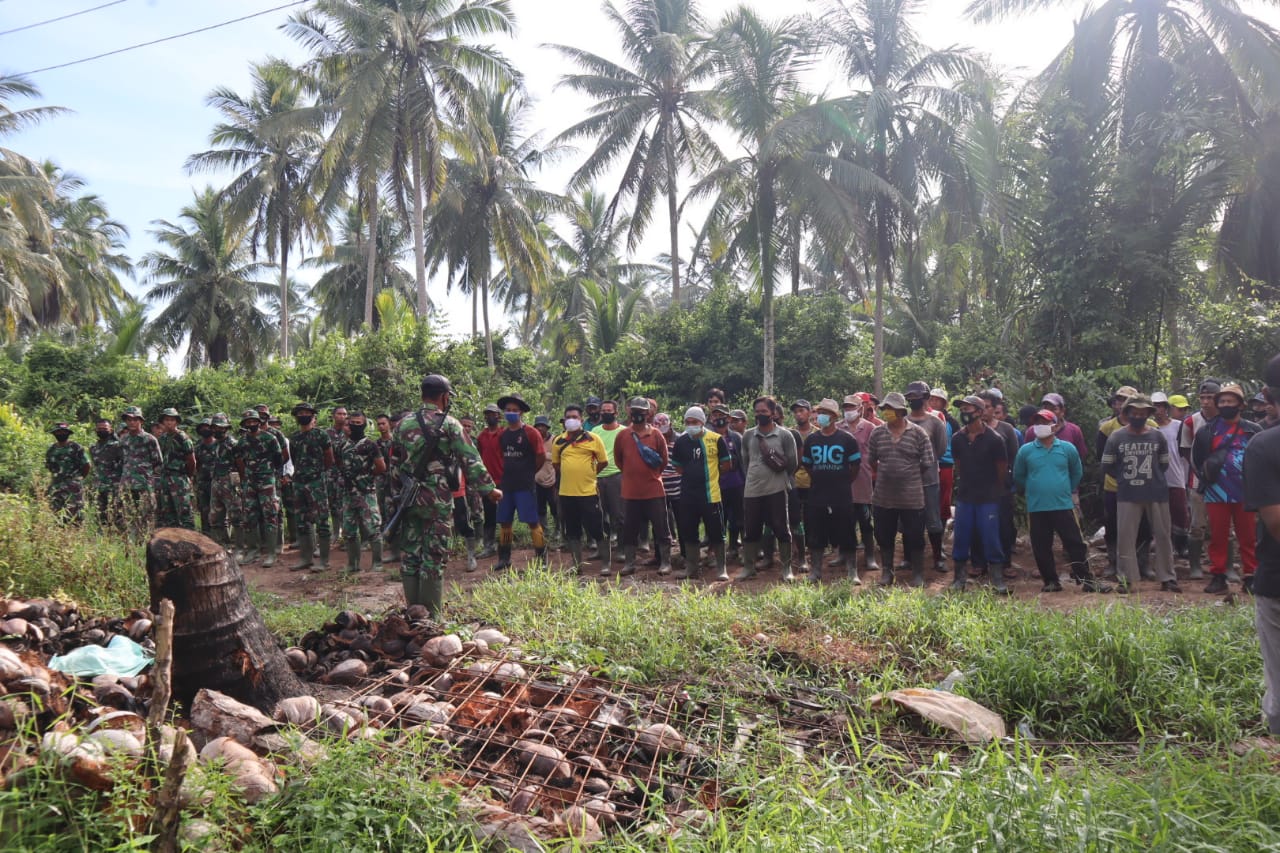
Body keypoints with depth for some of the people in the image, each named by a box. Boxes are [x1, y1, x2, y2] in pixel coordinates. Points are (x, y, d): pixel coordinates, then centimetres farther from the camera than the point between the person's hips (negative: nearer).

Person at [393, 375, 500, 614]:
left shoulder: (403, 424, 9)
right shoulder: (449, 424, -7)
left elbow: (395, 462, 14)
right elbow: (470, 460, -8)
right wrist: (489, 488, 0)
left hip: (408, 498, 5)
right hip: (436, 500, -5)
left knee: (410, 556, 10)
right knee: (434, 558, 0)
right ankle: (431, 617, 4)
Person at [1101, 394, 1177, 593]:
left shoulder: (1157, 435, 2)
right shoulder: (1116, 437, -1)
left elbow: (1164, 463, 13)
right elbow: (1107, 465, 5)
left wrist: (1152, 477, 6)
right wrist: (1126, 477, 4)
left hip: (1157, 493, 1)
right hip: (1127, 495, -1)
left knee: (1163, 535, 7)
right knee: (1125, 536, -1)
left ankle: (1167, 578, 18)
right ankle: (1126, 579, 7)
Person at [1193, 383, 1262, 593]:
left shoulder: (1253, 431, 5)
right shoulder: (1207, 431, 5)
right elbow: (1196, 458, 12)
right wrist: (1205, 477, 3)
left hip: (1245, 493, 0)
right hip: (1216, 493, 0)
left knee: (1248, 537, 6)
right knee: (1218, 536, 4)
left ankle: (1251, 577, 13)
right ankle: (1218, 576, 10)